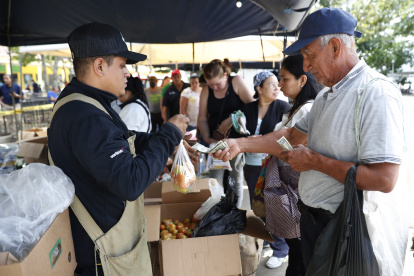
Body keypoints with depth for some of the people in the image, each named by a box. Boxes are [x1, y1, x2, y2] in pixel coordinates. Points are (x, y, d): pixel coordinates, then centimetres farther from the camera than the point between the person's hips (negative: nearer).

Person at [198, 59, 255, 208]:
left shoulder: (237, 81, -4)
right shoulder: (206, 91, 5)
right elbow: (202, 118, 6)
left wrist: (232, 119, -19)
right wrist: (207, 138, -8)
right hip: (216, 139, 3)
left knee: (236, 180, 6)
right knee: (215, 181, -1)